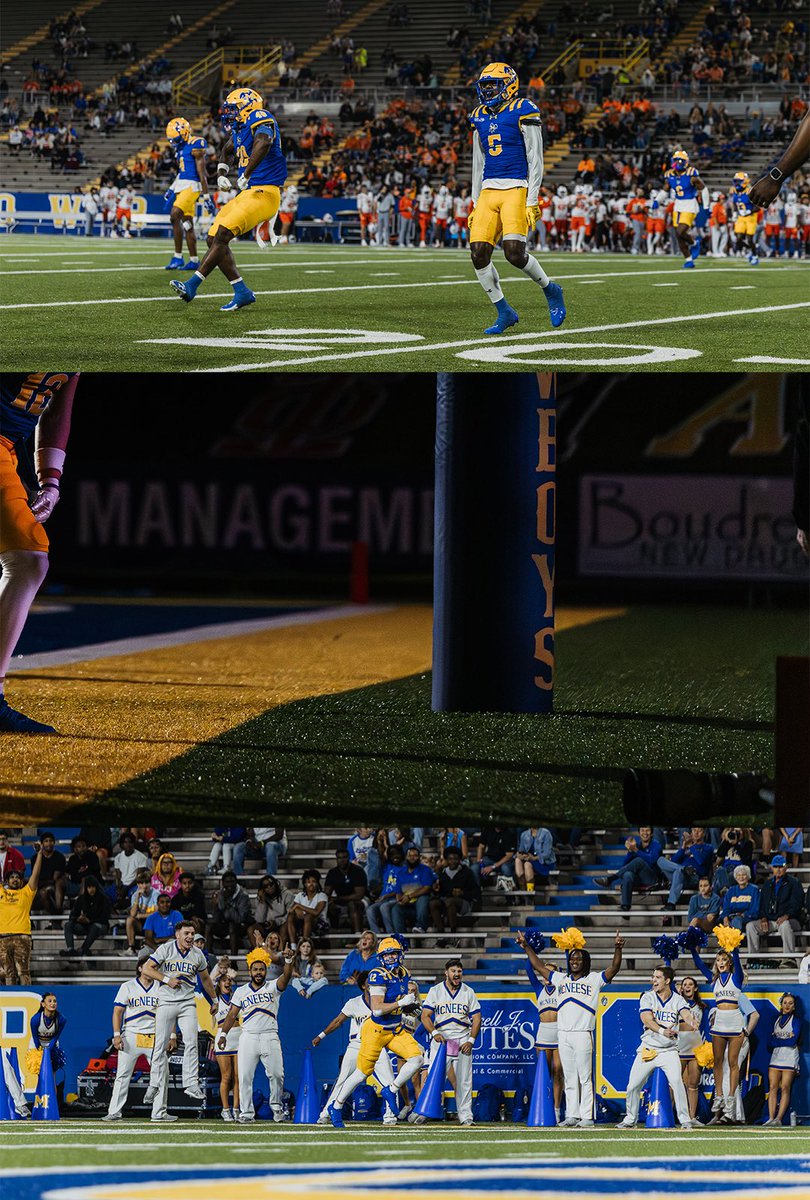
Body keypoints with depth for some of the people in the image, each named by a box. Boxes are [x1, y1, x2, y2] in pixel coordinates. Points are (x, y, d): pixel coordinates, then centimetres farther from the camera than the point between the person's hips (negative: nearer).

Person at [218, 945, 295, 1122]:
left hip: (270, 1037, -1)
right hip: (248, 1037, 1)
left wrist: (288, 961, -32)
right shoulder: (241, 992, 12)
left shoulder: (273, 987, 7)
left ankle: (276, 1106, 16)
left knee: (276, 1074, -7)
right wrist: (223, 1034, 1)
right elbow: (232, 1015, 11)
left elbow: (286, 977, -12)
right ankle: (246, 1112, 1)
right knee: (245, 1077, -5)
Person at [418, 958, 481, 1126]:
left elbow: (476, 1018, 7)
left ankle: (465, 1115, 6)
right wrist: (434, 1033, -18)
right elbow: (425, 1016, 0)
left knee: (464, 1079, 0)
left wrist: (471, 1041, -6)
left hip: (463, 1041, 1)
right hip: (441, 1039, -1)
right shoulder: (435, 991, 4)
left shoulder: (468, 992, 8)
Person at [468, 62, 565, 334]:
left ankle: (550, 290, 10)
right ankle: (504, 313, 6)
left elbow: (535, 161, -7)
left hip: (516, 189, -6)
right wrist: (476, 205, 18)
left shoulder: (522, 113, -5)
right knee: (478, 254, -7)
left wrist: (531, 202, -13)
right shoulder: (480, 117, 15)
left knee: (514, 253, -18)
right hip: (488, 191, 6)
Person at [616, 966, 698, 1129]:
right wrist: (662, 1031, -34)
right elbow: (646, 1019, -15)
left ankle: (685, 1119, -14)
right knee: (633, 1086, 1)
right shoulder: (647, 997, 1)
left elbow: (686, 1014, -20)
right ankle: (630, 1120, 21)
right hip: (648, 1048, 2)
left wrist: (691, 1022, -45)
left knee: (676, 1081, -22)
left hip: (669, 1050, -2)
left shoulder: (678, 1000, 1)